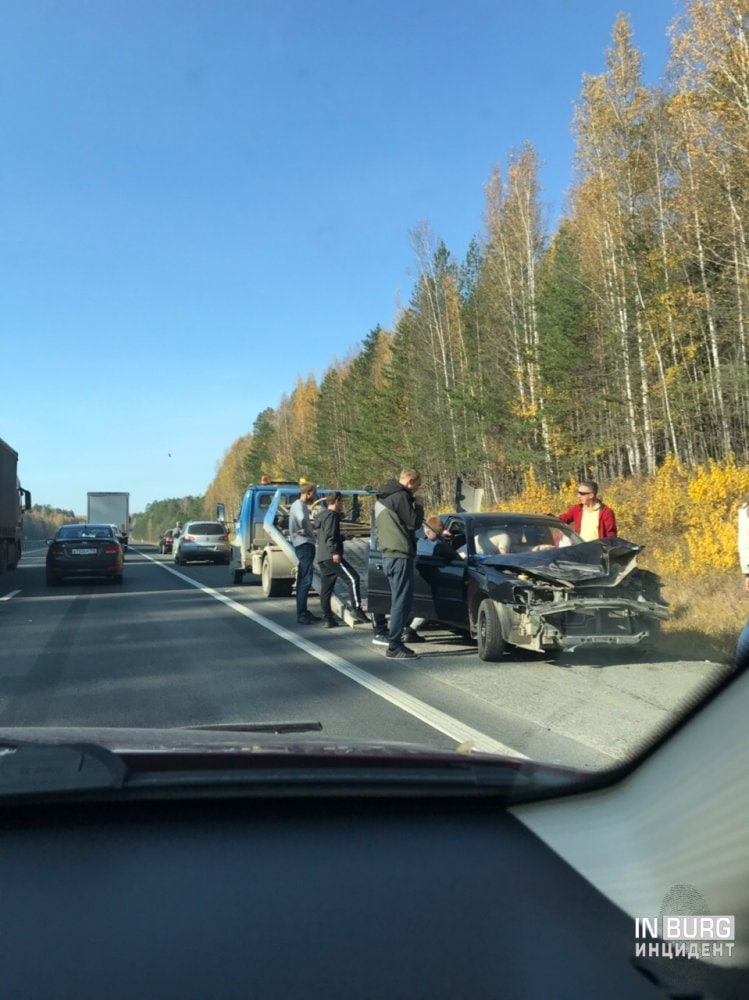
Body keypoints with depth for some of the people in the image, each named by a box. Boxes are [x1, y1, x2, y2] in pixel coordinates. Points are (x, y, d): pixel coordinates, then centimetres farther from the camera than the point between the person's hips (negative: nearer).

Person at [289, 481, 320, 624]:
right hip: (304, 545, -11)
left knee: (303, 580, 14)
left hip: (305, 545, 11)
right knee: (305, 581, -12)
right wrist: (308, 531, -17)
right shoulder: (299, 505, -13)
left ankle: (303, 612, 21)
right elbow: (302, 519, -33)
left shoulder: (302, 505, 19)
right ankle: (301, 614, -12)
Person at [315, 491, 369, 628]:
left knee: (326, 588, 7)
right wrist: (335, 552, -25)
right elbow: (329, 535, -19)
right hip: (331, 556, -10)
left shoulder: (323, 515, 24)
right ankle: (357, 610, -17)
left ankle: (327, 619, 6)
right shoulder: (332, 515, -7)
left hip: (321, 557, 10)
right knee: (352, 578, -11)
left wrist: (343, 537, 44)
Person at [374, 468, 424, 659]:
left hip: (388, 555, 10)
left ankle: (395, 642, 18)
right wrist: (418, 507, 4)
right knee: (402, 600, -8)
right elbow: (413, 522, -12)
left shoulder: (382, 498, 18)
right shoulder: (400, 496, -12)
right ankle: (394, 646, -8)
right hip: (400, 555, -10)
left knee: (398, 600, 15)